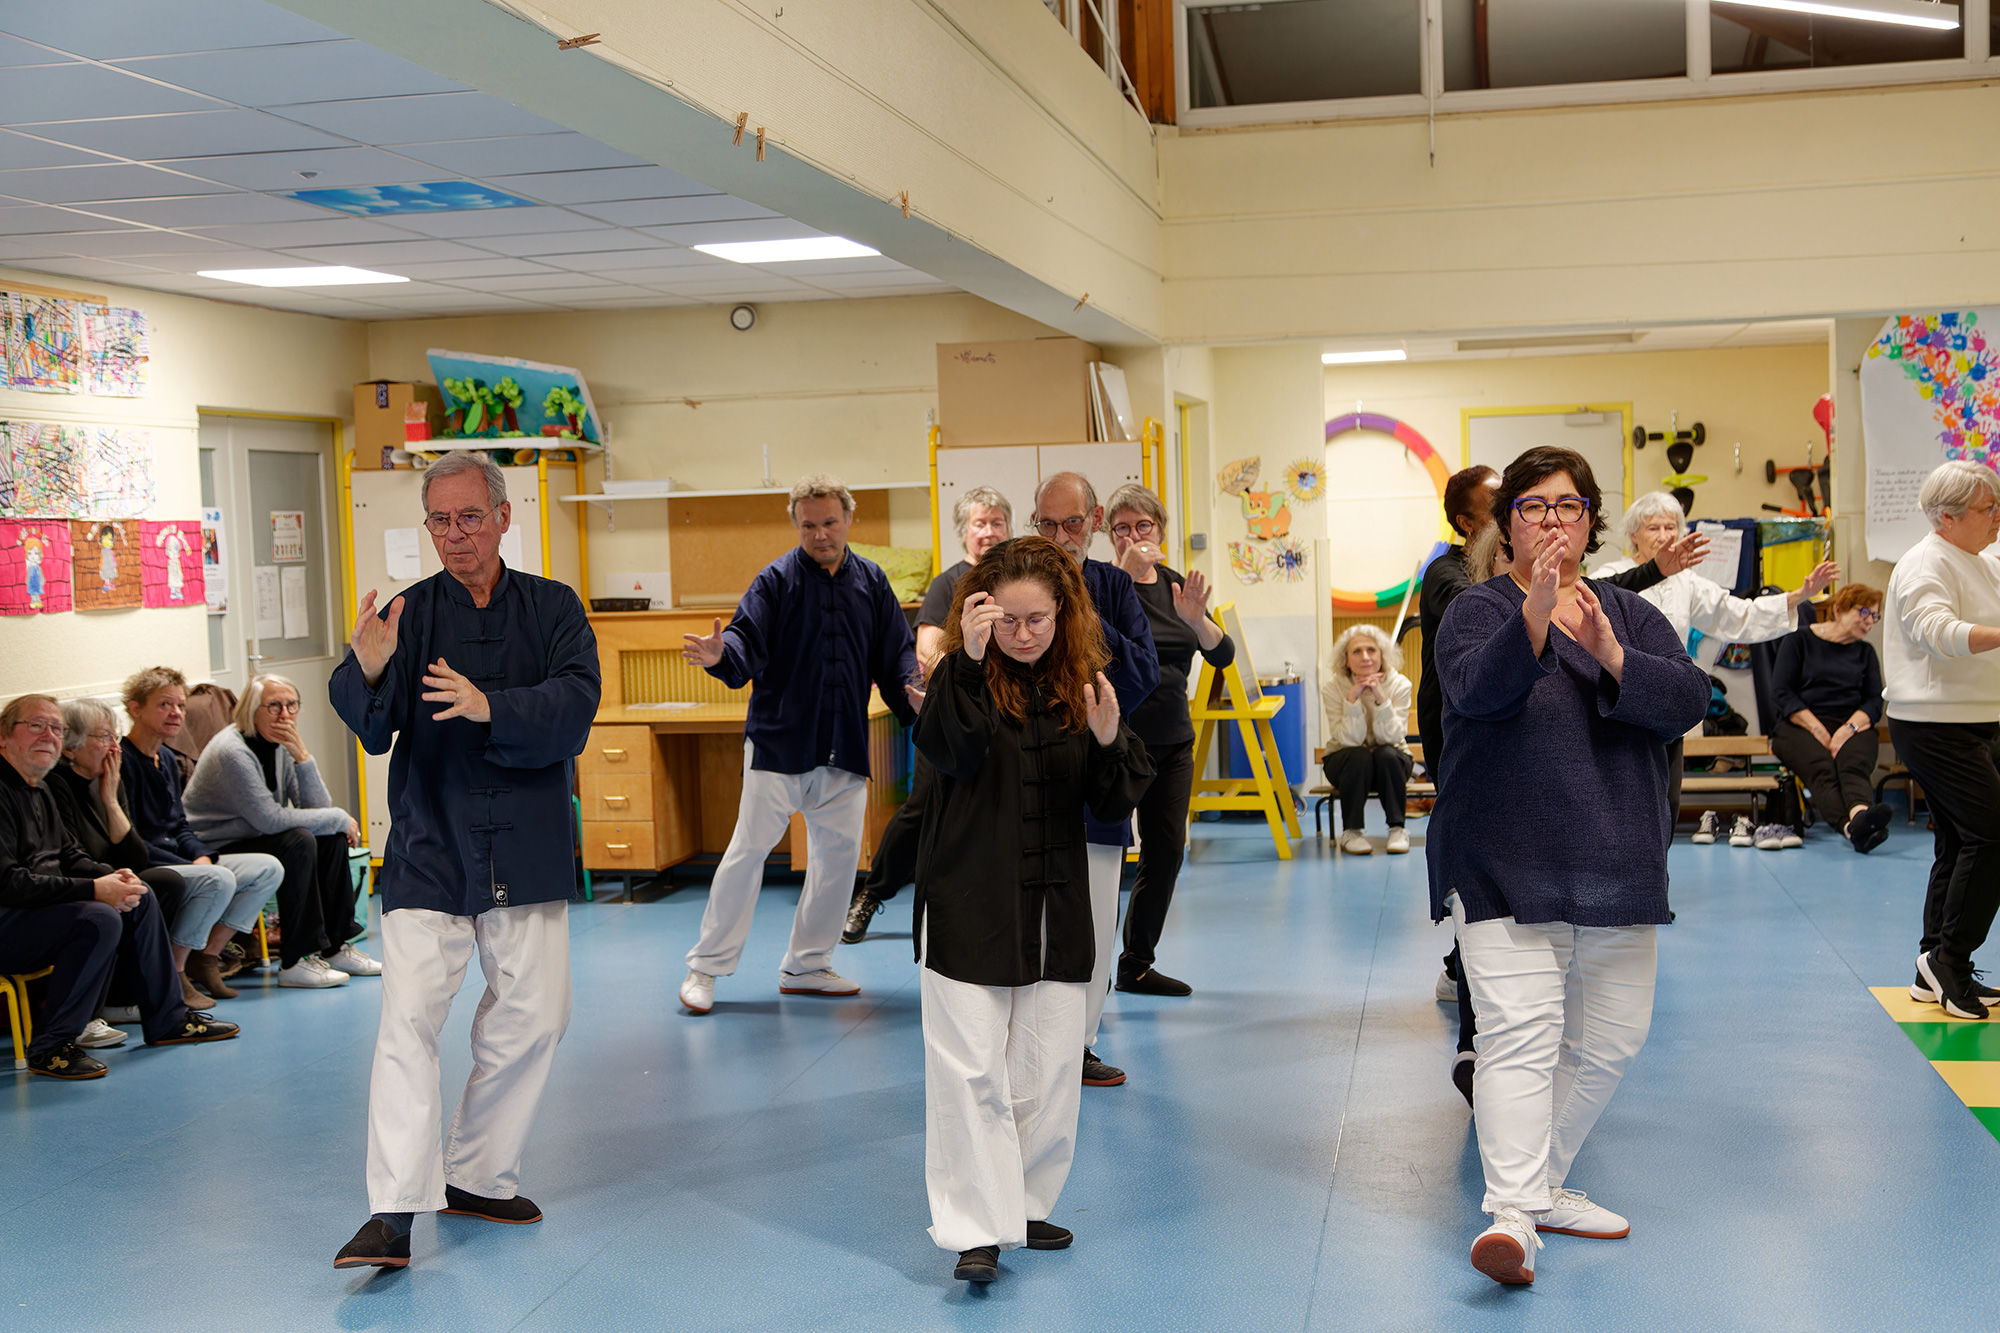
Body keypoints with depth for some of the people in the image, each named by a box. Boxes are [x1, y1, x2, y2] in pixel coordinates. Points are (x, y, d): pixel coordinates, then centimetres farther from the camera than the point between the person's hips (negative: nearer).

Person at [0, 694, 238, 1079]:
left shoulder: (39, 790, 15)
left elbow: (69, 855, 19)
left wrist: (110, 876, -3)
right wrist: (93, 889, -24)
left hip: (42, 907, 11)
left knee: (140, 898, 11)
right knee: (101, 920, -30)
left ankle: (167, 1019, 17)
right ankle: (50, 1045, -22)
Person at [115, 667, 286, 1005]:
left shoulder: (167, 760, 15)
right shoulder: (121, 761, -15)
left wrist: (201, 856, -2)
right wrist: (190, 866, -20)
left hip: (179, 861, 10)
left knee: (268, 869, 1)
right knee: (219, 880, -33)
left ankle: (206, 955, 2)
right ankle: (173, 974, -18)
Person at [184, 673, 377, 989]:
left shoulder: (280, 744, 3)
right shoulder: (232, 752, -23)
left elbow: (317, 808, -4)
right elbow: (270, 819, -28)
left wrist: (301, 755, -19)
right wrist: (339, 819, -19)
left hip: (254, 839, 9)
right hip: (214, 853, -9)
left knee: (332, 838, -5)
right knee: (298, 842, -27)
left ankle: (336, 947, 0)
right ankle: (297, 960, -24)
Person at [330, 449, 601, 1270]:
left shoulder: (553, 609, 3)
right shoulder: (409, 614, 0)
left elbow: (575, 703, -13)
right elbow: (370, 724, -13)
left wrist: (490, 706, -29)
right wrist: (368, 670, -36)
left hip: (528, 848, 2)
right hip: (429, 847, -2)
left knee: (532, 1016, 9)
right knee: (409, 1015, -13)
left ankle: (478, 1177, 27)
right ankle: (395, 1211, -12)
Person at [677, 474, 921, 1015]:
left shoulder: (872, 582, 8)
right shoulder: (776, 580, -4)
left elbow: (895, 652, 9)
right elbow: (748, 640, -14)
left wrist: (910, 690, -10)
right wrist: (720, 654, -36)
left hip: (844, 747, 5)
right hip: (779, 740, -4)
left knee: (840, 850, 8)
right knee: (750, 846, -4)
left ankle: (807, 965, 22)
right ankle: (706, 966, 7)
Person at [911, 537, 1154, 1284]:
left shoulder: (1083, 684, 4)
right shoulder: (965, 677, -5)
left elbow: (1115, 807, 2)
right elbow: (949, 752, -27)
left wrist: (1108, 743, -17)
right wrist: (971, 661, -37)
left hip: (1055, 906, 4)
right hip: (968, 905, -4)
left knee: (1046, 1070, 10)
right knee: (970, 1069, -5)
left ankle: (1024, 1204, 27)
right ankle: (977, 1229, 2)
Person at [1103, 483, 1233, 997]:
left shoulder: (1176, 586, 9)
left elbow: (1223, 655, -1)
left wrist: (1197, 620, -20)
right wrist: (1127, 572, -31)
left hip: (1173, 741, 6)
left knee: (1167, 848, 7)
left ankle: (1137, 964, 19)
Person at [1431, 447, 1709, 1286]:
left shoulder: (1632, 615, 12)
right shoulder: (1479, 610, 0)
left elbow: (1689, 700, -4)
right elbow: (1477, 689, -22)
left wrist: (1611, 656, -21)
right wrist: (1535, 614, -38)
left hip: (1617, 871, 5)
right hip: (1506, 870, -5)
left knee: (1610, 1040, 11)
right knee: (1519, 1035, -16)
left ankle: (1544, 1183, 26)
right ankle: (1511, 1213, -21)